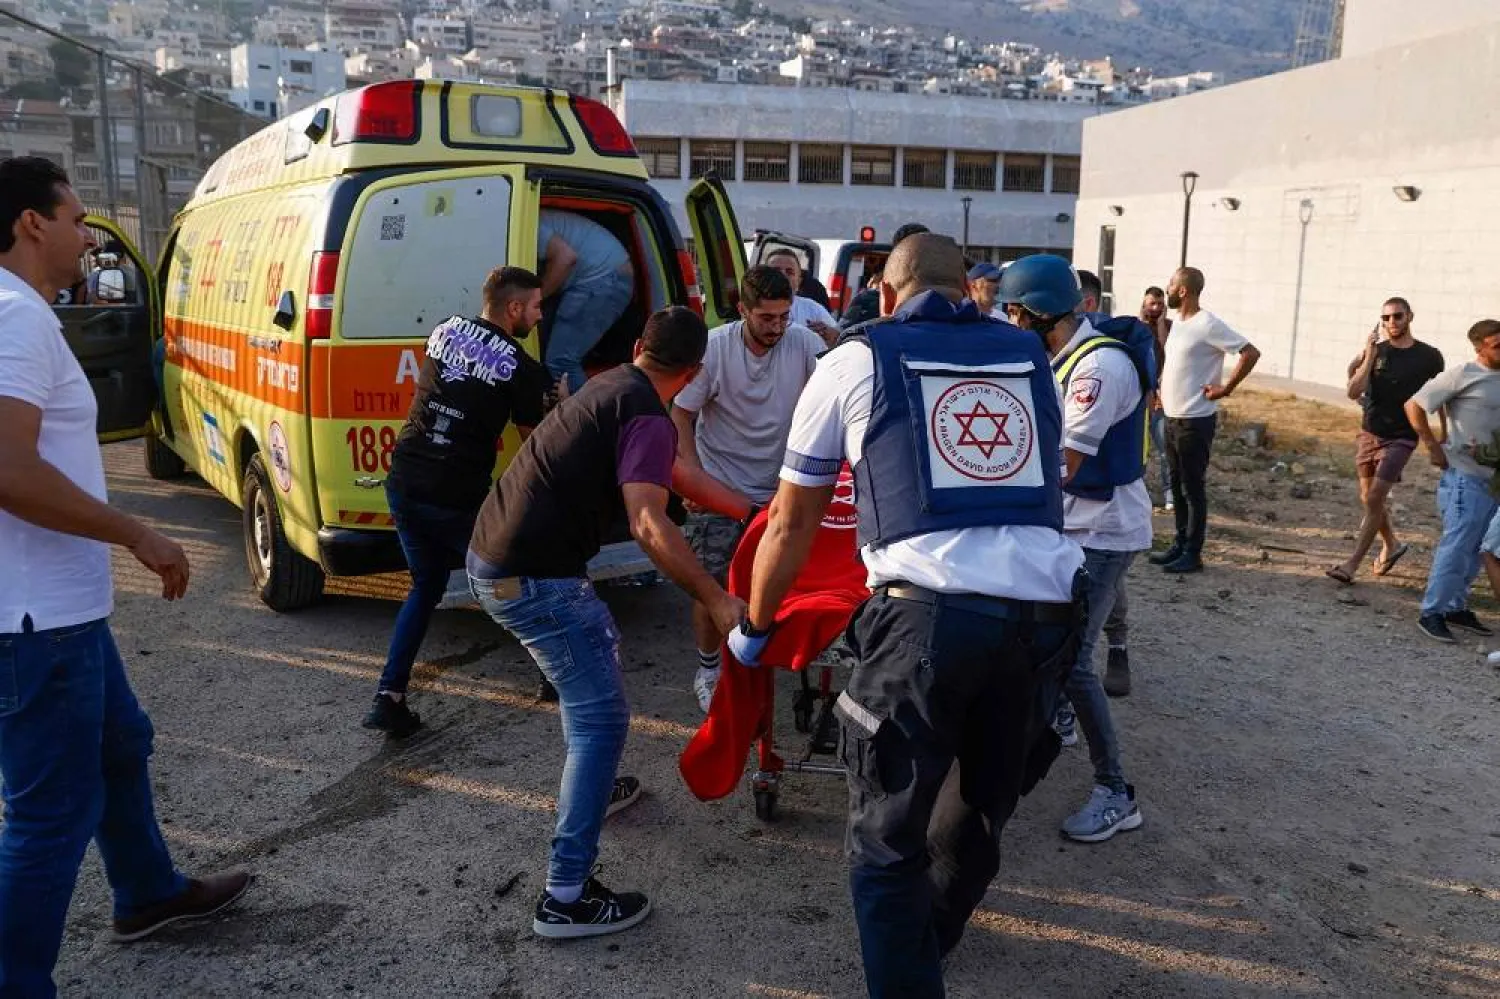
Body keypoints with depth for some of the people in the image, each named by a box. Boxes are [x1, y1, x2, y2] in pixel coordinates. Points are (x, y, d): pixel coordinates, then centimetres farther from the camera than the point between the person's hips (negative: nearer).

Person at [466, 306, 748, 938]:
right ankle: (566, 898, -3)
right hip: (532, 578, -10)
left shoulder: (611, 388, 16)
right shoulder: (647, 418, -14)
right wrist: (716, 599, -22)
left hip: (493, 554, 10)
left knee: (598, 646, 29)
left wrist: (751, 512, 31)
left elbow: (678, 474, 26)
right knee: (602, 717, -5)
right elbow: (649, 526, -26)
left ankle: (591, 786, 45)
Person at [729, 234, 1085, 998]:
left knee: (888, 841, 10)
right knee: (980, 814, 25)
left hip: (927, 613, -5)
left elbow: (792, 521, 18)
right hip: (1043, 611, 5)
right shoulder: (1030, 356, 22)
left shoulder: (855, 360, 13)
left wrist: (753, 626, 32)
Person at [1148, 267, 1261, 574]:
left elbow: (1251, 353, -20)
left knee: (1193, 488, -2)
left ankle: (1192, 554, 5)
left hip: (1195, 420, -9)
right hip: (1172, 418, 9)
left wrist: (1225, 388, -17)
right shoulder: (1178, 322, 11)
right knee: (1177, 485, 14)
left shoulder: (1207, 324, -16)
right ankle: (1180, 544, 24)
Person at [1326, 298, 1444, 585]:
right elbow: (1354, 392, -10)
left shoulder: (1429, 356, -5)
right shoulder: (1376, 350, -1)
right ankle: (1391, 545, 39)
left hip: (1401, 438, -4)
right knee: (1368, 499, 14)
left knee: (1374, 500, -13)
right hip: (1369, 433, 4)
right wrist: (1369, 357, -17)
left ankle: (1352, 564, -11)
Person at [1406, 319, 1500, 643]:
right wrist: (1433, 446, -10)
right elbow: (1414, 405, -8)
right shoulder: (1463, 375, -9)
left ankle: (1455, 607, 23)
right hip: (1464, 476, -7)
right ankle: (1432, 612, -2)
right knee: (1457, 545, -9)